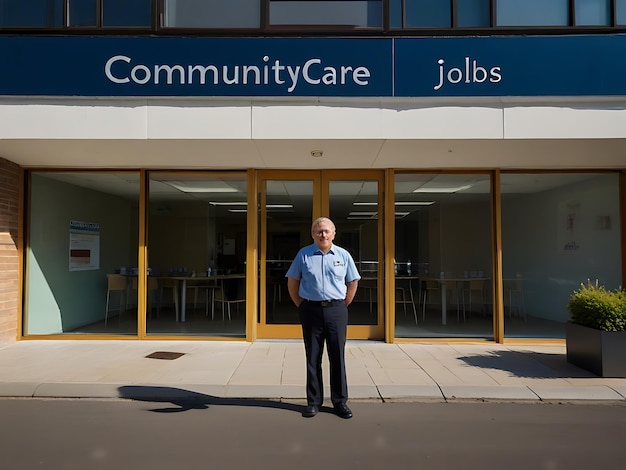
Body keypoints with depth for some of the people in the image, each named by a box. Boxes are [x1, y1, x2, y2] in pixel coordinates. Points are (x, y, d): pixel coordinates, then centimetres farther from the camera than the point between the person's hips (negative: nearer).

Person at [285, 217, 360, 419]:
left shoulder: (343, 255, 4)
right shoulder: (304, 254, 1)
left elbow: (353, 283, 12)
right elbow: (292, 282, 8)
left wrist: (342, 307, 8)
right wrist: (301, 306, 4)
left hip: (336, 310, 1)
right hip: (311, 309, 0)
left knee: (337, 357, 5)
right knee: (313, 358, 8)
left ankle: (340, 401, 18)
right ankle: (314, 401, 20)